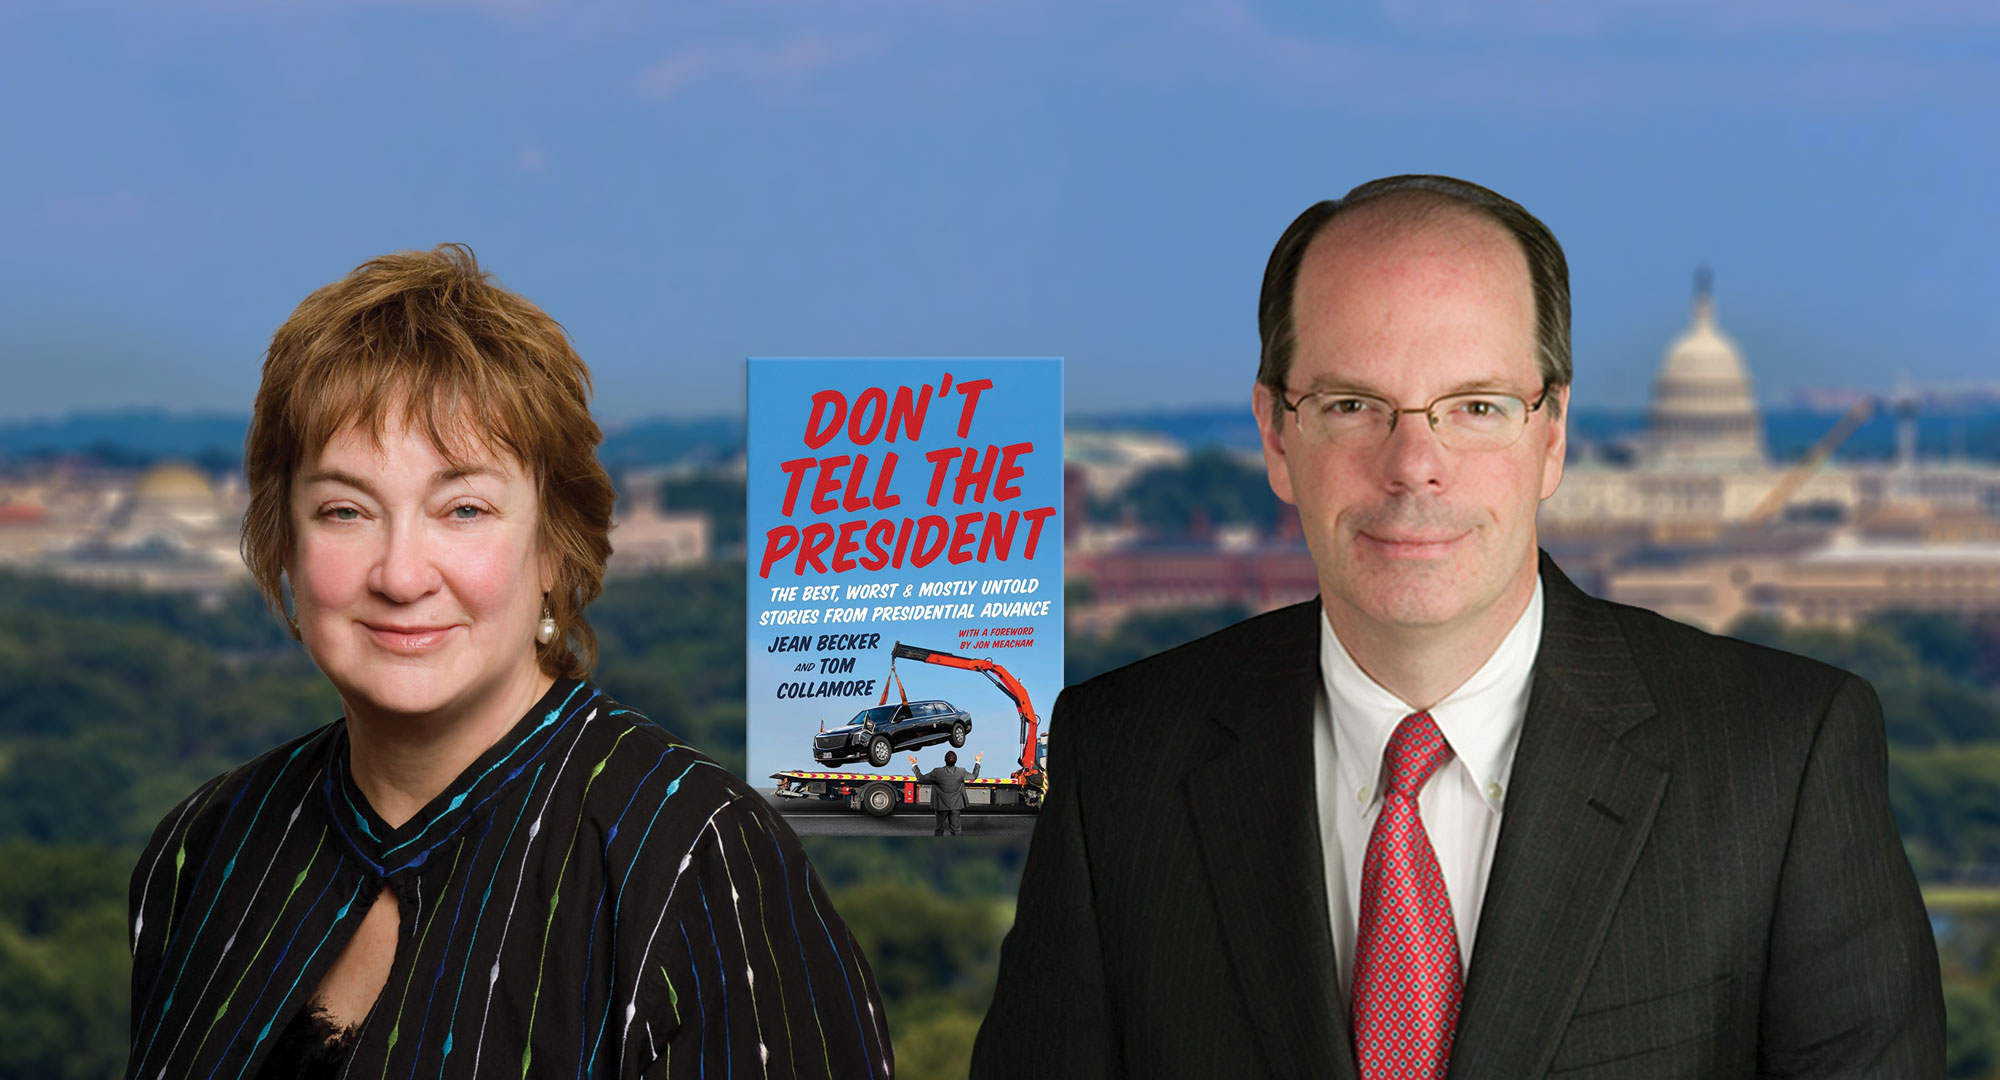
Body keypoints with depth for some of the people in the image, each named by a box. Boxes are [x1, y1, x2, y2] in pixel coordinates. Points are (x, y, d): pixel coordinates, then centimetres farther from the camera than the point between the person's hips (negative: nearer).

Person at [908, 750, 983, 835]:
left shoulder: (937, 772, -19)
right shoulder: (961, 772, -13)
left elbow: (921, 779, -8)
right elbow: (974, 776, 6)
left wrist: (914, 765, 3)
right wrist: (977, 762, 20)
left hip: (942, 806, -1)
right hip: (956, 806, 1)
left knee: (939, 830, 14)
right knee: (955, 829, 9)